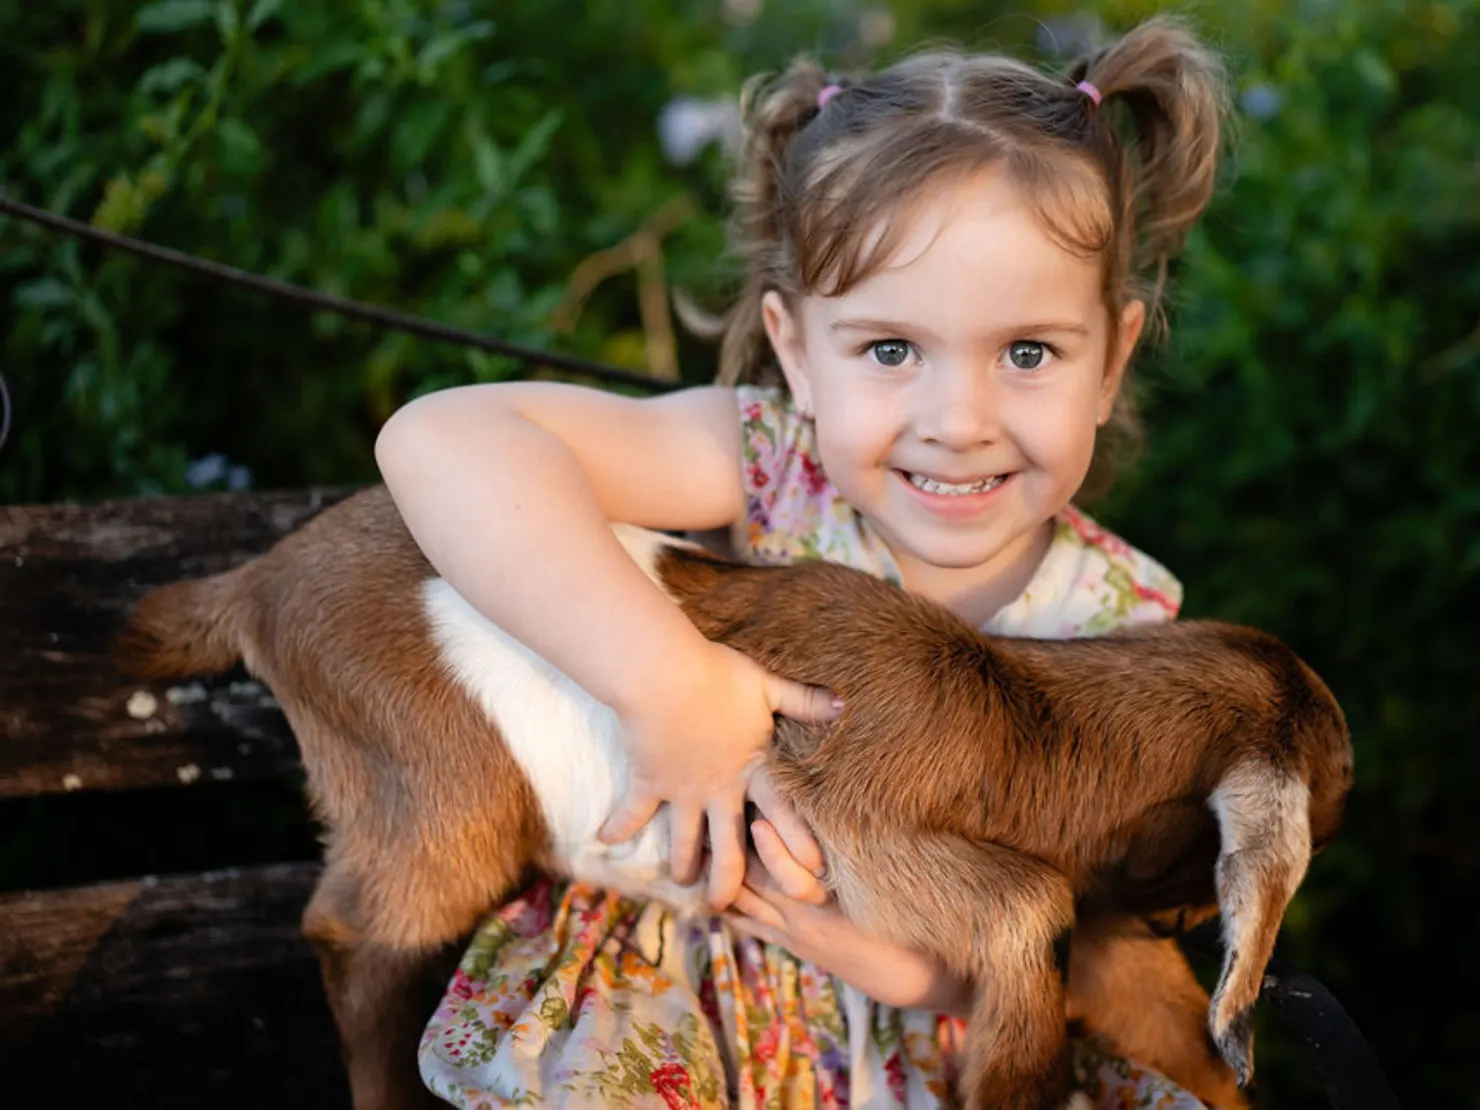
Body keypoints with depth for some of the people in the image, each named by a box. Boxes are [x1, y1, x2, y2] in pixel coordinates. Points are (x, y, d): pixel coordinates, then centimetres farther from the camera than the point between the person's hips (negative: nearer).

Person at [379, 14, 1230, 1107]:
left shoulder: (1121, 629, -15)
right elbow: (441, 441, -33)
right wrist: (669, 679, -39)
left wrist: (922, 962, -28)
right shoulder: (772, 462, -20)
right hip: (677, 1012, -1)